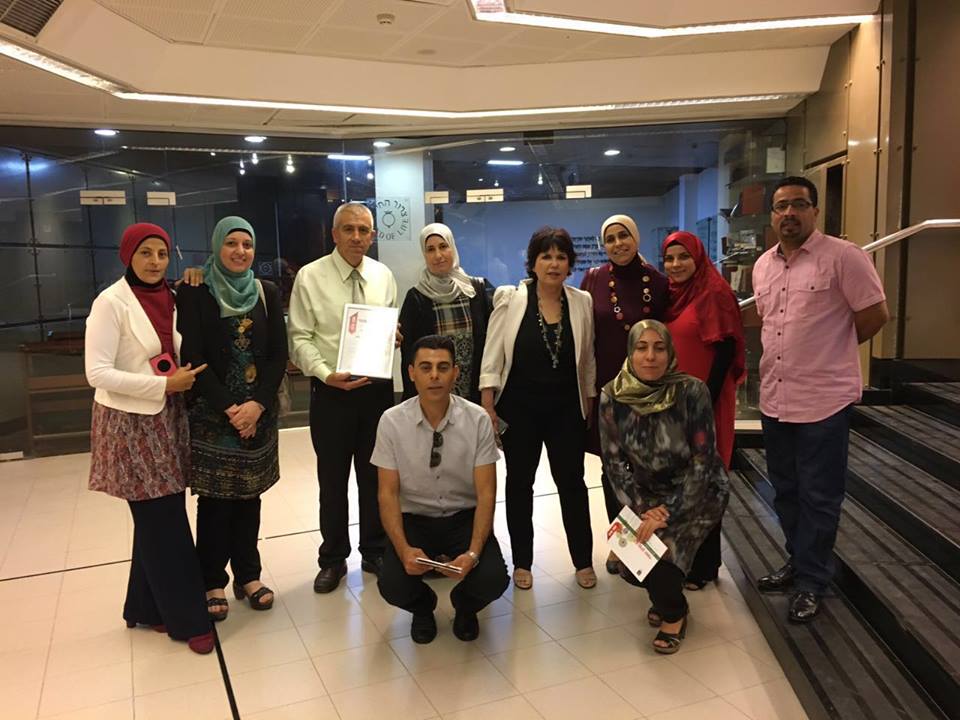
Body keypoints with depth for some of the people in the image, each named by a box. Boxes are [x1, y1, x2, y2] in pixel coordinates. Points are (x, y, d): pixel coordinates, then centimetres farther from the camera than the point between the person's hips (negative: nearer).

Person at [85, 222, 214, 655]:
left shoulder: (170, 299, 8)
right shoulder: (111, 303, -12)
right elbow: (97, 373, -17)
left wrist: (187, 375, 1)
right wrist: (163, 384, -19)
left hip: (166, 419, 7)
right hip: (130, 424, -6)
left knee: (158, 519, 12)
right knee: (164, 522, -2)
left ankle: (147, 607, 29)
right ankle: (187, 618, 11)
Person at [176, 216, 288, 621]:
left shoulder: (266, 293, 6)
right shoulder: (194, 293, -4)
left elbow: (279, 355, 1)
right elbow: (193, 357, -9)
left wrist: (257, 405, -12)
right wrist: (229, 408, -15)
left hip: (258, 413, 3)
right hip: (211, 414, -3)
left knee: (249, 495, 11)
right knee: (215, 499, 4)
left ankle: (248, 575, 24)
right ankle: (212, 582, 18)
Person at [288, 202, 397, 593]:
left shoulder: (384, 275, 5)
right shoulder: (310, 276, -6)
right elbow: (300, 338, -6)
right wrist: (326, 373, -20)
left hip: (378, 388, 3)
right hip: (331, 390, -3)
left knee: (375, 476, 14)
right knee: (333, 479, 9)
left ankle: (374, 552, 31)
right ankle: (333, 559, 27)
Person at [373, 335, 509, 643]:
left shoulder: (478, 419, -13)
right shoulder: (392, 421, -11)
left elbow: (486, 493, -12)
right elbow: (388, 493, -8)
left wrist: (473, 552, -26)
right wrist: (404, 549, -24)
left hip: (465, 517, 0)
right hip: (414, 519, 0)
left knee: (492, 580, -24)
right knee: (392, 586, -24)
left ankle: (464, 607, 15)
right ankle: (423, 607, 15)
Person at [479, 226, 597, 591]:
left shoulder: (582, 302, -1)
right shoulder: (511, 299, -8)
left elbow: (587, 359, 7)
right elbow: (492, 357, -7)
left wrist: (589, 403, 8)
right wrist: (488, 407, -11)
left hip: (566, 408, 1)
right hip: (519, 407, -1)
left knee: (571, 481, 7)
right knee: (520, 483, 11)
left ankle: (583, 560, 24)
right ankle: (522, 562, 25)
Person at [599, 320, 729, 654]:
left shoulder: (691, 392, -23)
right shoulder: (612, 396, -15)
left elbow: (703, 463, -20)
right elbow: (614, 461, -8)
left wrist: (668, 511, -25)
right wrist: (642, 509, -18)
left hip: (698, 491, -3)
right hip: (647, 492, 3)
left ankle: (673, 613, 9)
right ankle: (664, 596, 22)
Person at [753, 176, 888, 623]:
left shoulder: (843, 257, -12)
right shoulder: (763, 265, 9)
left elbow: (875, 315, -8)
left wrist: (831, 350, 2)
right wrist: (791, 355, 12)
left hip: (823, 400, -6)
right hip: (773, 398, 7)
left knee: (818, 497, 6)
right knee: (785, 490, 19)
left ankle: (810, 582, 21)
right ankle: (798, 563, 37)